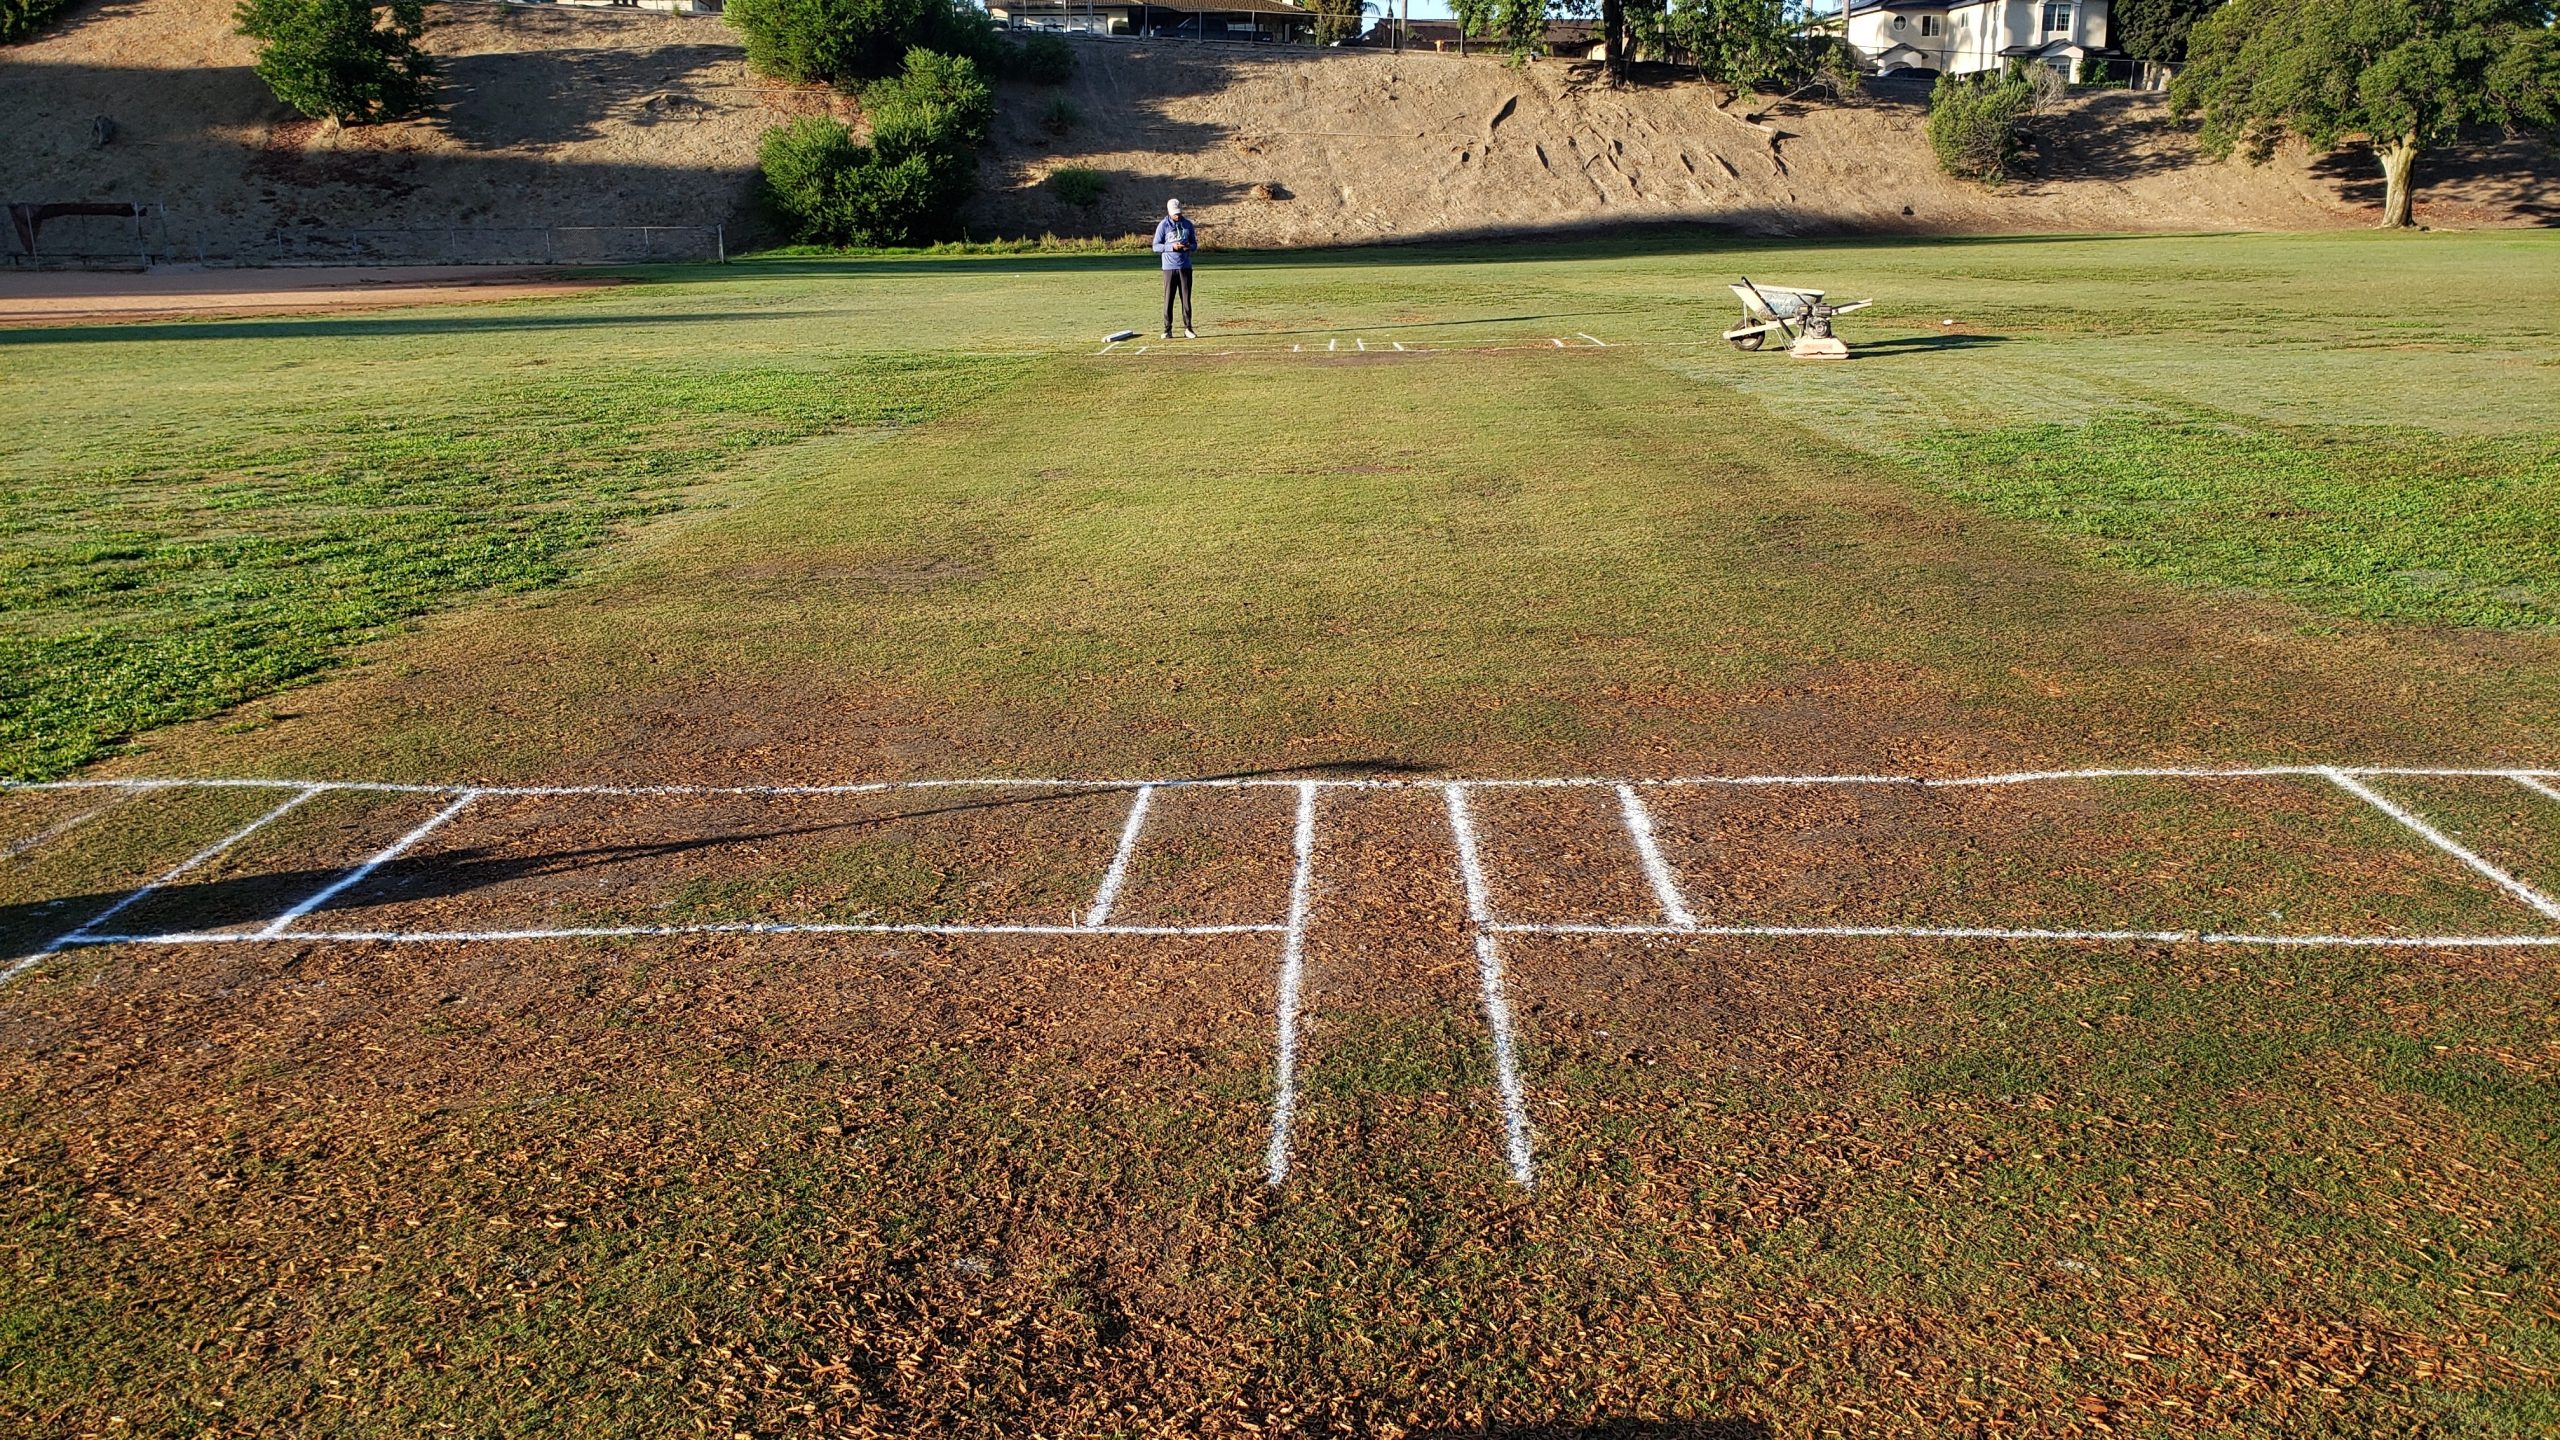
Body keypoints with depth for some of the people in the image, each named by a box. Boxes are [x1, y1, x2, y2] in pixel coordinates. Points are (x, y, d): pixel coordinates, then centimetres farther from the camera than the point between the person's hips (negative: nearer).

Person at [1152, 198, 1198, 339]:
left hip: (1185, 267, 3)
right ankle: (1167, 330, 3)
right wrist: (1172, 246, -18)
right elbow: (1156, 246, -4)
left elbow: (1195, 244, 14)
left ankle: (1187, 329, 9)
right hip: (1169, 267, -3)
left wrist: (1190, 247, -10)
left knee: (1186, 298, 3)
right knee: (1168, 299, -1)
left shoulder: (1188, 225, 8)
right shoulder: (1163, 225, -2)